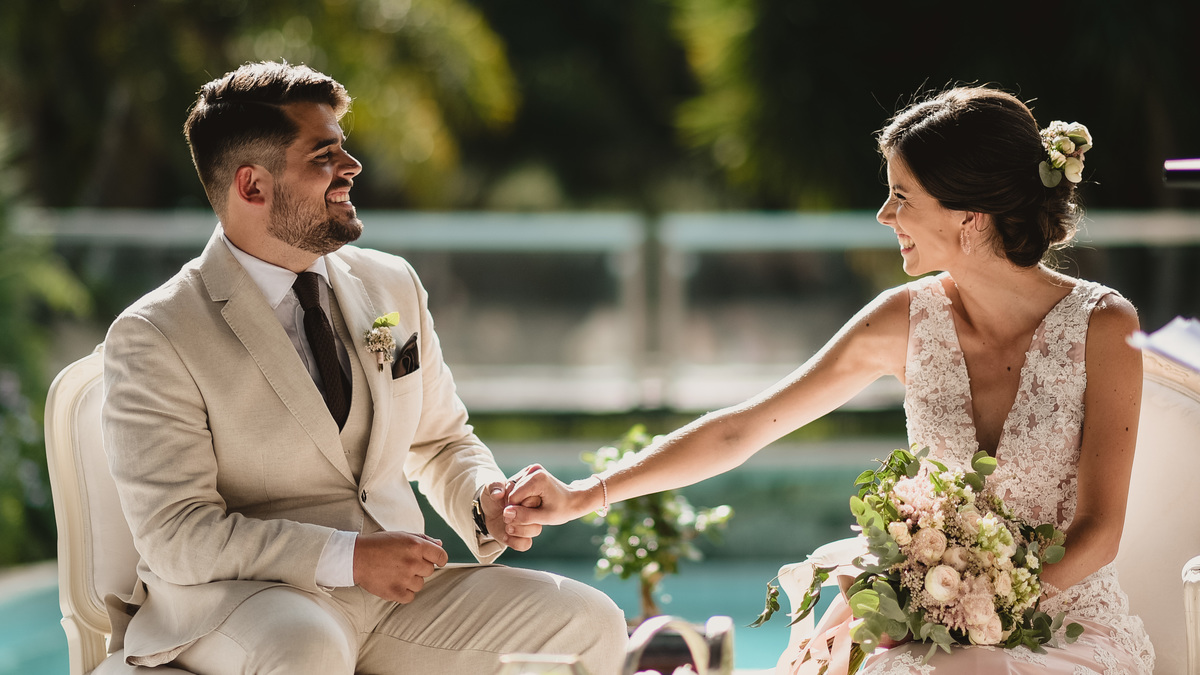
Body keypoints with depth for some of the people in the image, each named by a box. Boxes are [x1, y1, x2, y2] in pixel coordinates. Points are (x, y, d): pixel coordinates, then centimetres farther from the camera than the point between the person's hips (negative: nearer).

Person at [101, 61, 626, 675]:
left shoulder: (391, 286, 11)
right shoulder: (154, 338, -9)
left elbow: (441, 442, 23)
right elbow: (175, 533, -16)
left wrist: (485, 501, -2)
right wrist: (349, 557, -23)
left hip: (393, 591, 6)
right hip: (232, 599, -6)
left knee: (589, 624, -12)